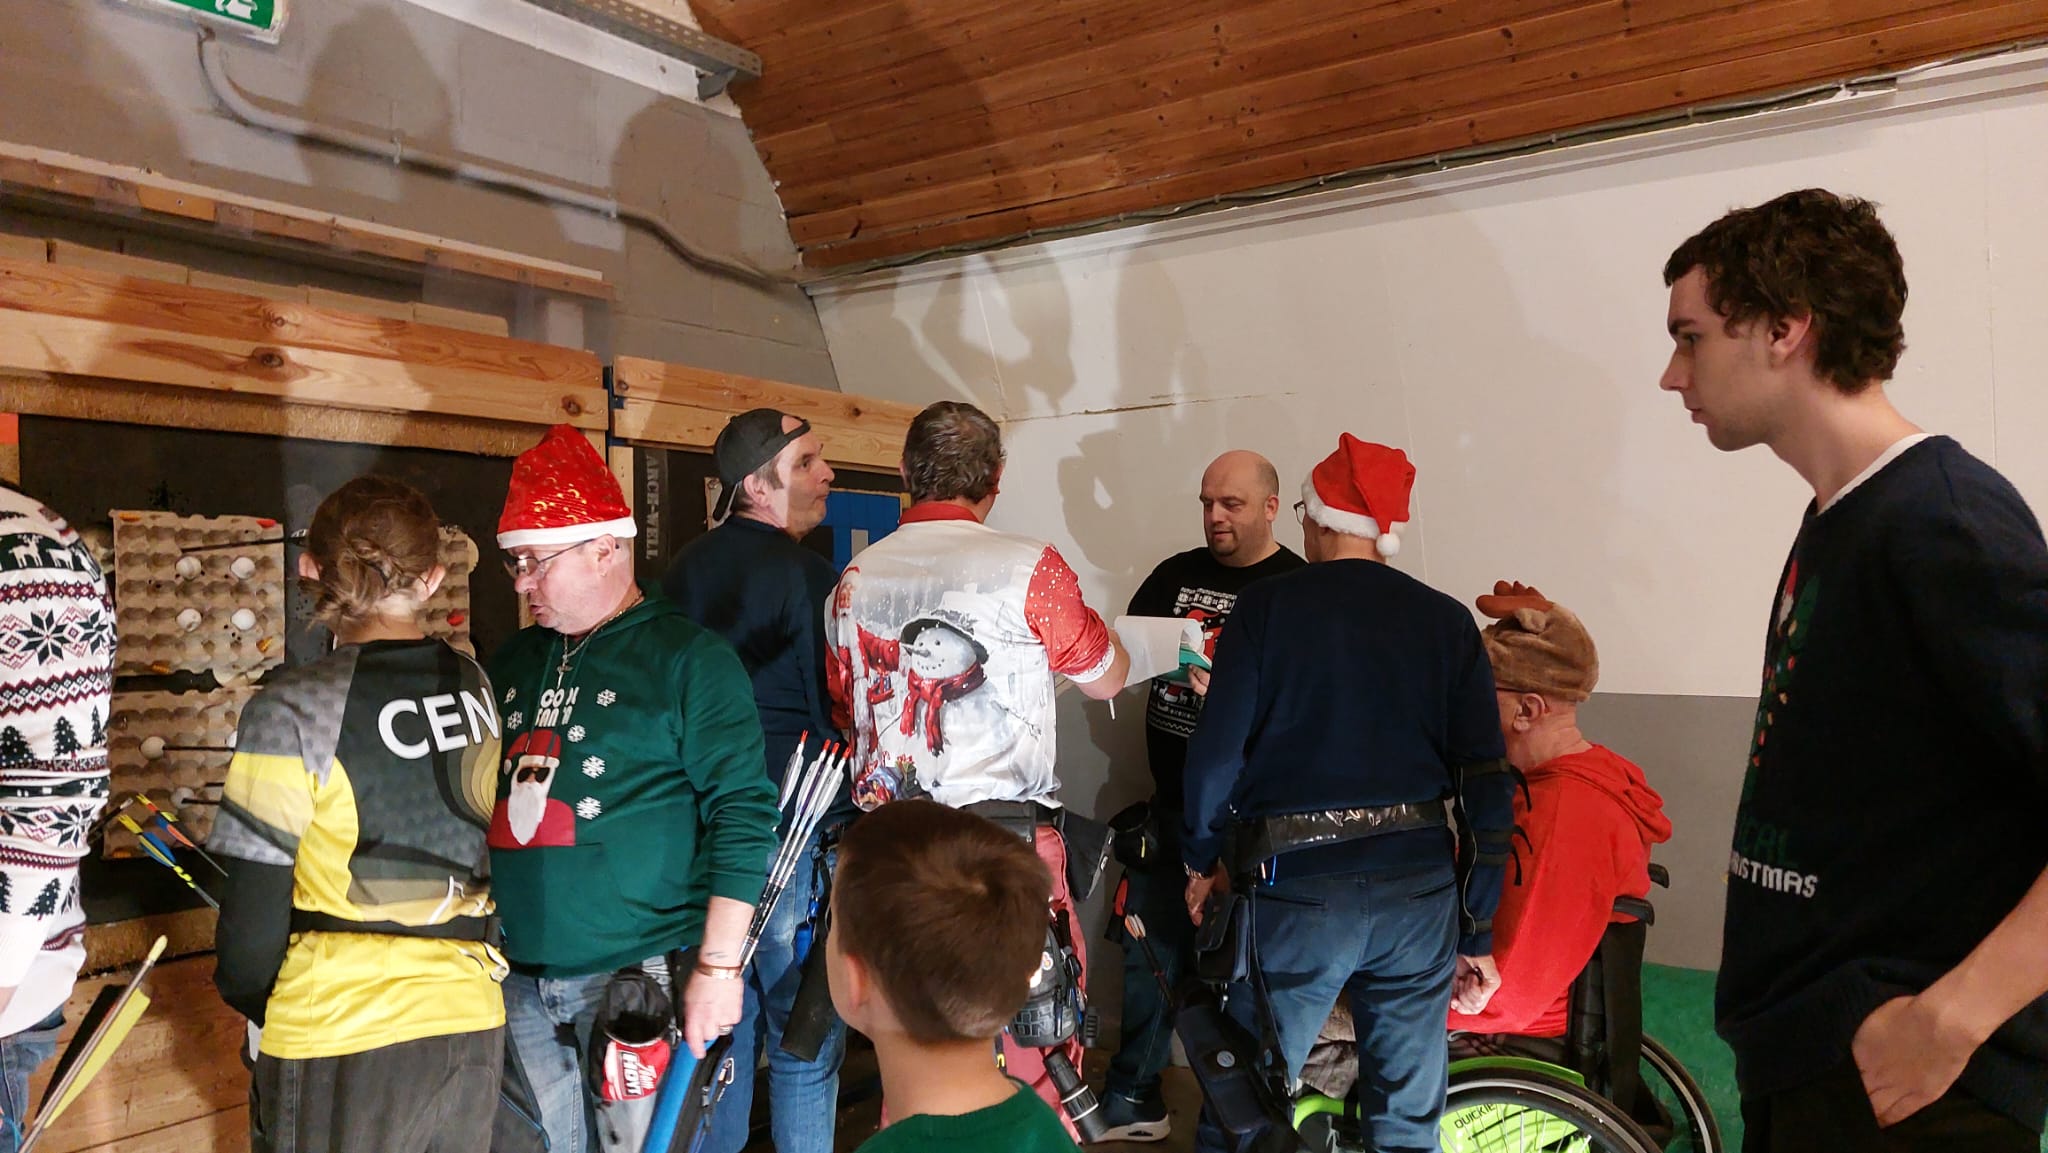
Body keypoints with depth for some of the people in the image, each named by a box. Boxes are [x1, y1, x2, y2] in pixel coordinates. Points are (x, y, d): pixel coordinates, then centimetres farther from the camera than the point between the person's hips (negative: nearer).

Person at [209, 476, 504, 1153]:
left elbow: (252, 923, -11)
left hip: (340, 1050, -4)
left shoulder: (291, 711, -14)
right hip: (474, 1030, 4)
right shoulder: (478, 690, 0)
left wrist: (251, 1001, 9)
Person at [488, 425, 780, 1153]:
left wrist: (719, 963, -15)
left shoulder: (689, 657, -7)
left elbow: (741, 815, -11)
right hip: (520, 984, 6)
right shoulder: (514, 661, 12)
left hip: (639, 981, -6)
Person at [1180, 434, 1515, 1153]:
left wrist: (1203, 857, 11)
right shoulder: (1447, 621, 5)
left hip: (1295, 885, -3)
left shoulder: (1266, 607, -2)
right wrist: (1478, 933, 9)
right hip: (1419, 888, 3)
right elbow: (1487, 783, 3)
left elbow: (1217, 751, -6)